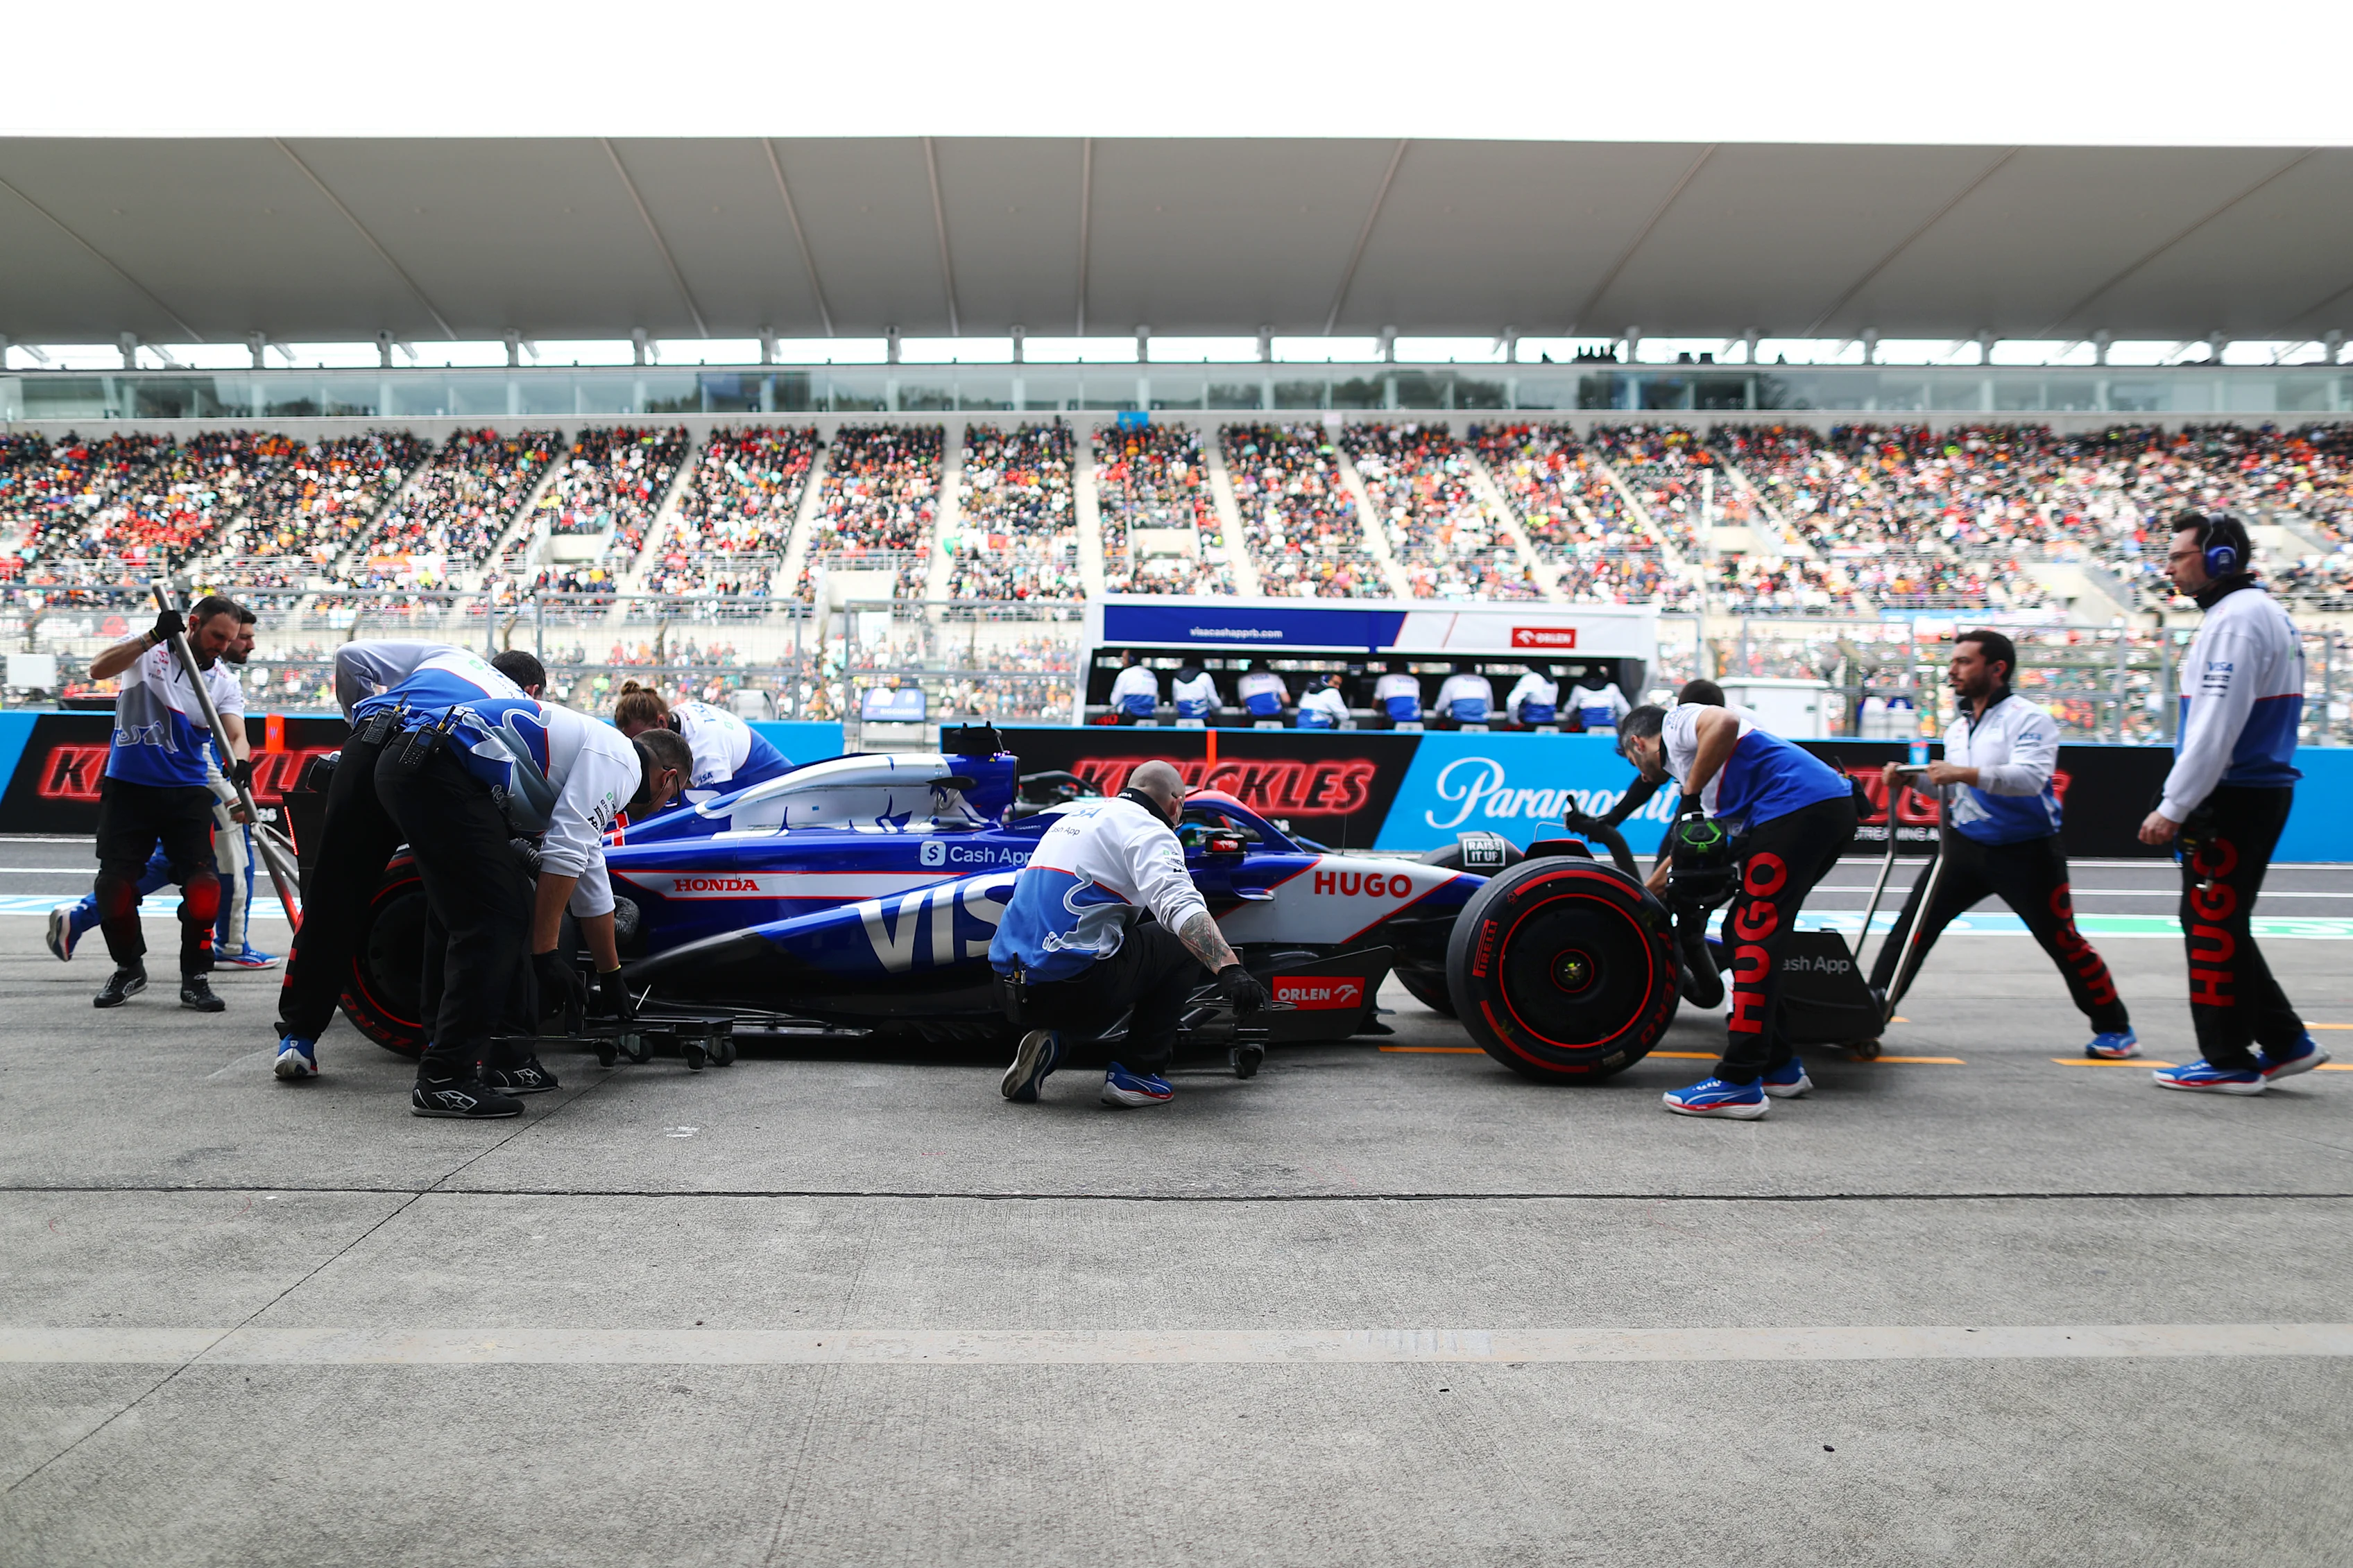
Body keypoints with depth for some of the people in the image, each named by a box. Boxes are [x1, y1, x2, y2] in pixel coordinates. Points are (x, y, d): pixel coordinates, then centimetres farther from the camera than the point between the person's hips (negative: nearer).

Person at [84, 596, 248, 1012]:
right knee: (114, 883, -3)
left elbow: (235, 733, -12)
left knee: (203, 883, -11)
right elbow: (98, 670, -19)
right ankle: (129, 968, 21)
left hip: (187, 793, 1)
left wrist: (239, 763, -35)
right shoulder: (148, 650, -1)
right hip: (128, 787, -1)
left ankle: (195, 978, 4)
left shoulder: (226, 684, 4)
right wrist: (152, 638, -30)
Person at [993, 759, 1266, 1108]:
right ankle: (1136, 1073, 5)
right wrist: (1230, 969, -28)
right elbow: (1179, 904, -20)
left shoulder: (1074, 814, 24)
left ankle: (1042, 1035, 11)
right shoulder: (1148, 829, -1)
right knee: (1188, 944, 10)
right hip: (1073, 986, -8)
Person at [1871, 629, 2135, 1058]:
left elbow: (2031, 778, -28)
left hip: (2027, 851, -6)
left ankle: (2115, 1028, 20)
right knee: (1913, 923, -6)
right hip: (1968, 845, 6)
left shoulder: (2029, 718, -11)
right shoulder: (1957, 729, 11)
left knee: (2062, 942, 2)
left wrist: (1967, 774, -40)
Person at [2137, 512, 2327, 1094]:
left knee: (2212, 925, -2)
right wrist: (2184, 803, 18)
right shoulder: (2265, 612, 16)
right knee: (2219, 923, 16)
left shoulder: (2235, 619, -16)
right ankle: (2284, 1041, 20)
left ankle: (2229, 1062, 5)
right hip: (2257, 790, 10)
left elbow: (2214, 728, -22)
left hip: (2234, 799, -10)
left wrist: (2173, 807, -19)